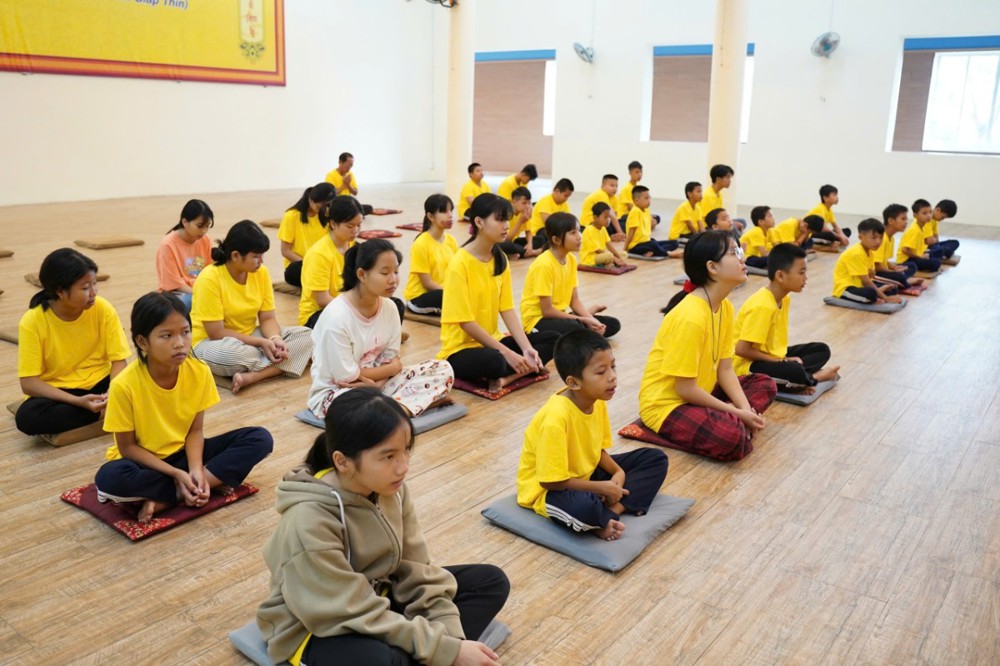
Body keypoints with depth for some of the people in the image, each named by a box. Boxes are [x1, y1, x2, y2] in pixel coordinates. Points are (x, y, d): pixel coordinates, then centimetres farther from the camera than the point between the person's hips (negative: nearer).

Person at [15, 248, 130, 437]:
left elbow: (118, 361, -10)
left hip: (99, 384, 0)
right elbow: (28, 383, -18)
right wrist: (79, 402, -30)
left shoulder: (103, 309, -13)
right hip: (57, 392, 0)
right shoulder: (32, 321, -17)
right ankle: (105, 411, -19)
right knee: (27, 417, -34)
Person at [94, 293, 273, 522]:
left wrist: (196, 470, -24)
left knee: (260, 439, -15)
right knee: (109, 478, -38)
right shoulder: (124, 385, -23)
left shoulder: (199, 372, -15)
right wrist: (176, 474, -23)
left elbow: (195, 430, -6)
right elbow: (127, 447, -14)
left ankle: (166, 499, -19)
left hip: (182, 453, 3)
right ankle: (215, 479, -21)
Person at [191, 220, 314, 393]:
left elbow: (267, 318, -2)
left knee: (304, 335, -14)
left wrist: (275, 339, -24)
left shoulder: (261, 272, -5)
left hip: (250, 337, 6)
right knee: (242, 353, -41)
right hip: (211, 343, -6)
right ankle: (277, 367, -8)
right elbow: (216, 333, -22)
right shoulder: (210, 279, -21)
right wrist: (261, 343, -24)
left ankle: (250, 376, -30)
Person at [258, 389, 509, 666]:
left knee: (491, 582, -2)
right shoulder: (310, 521, -31)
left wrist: (452, 638, -16)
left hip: (377, 594, 7)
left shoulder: (389, 488, -13)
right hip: (319, 628, -7)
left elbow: (416, 570, -6)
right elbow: (360, 616, -27)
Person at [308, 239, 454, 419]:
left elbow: (392, 360, 2)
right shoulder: (336, 316, -23)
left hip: (378, 384, 7)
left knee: (443, 369, -4)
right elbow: (346, 376, -19)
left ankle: (399, 408, -23)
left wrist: (376, 381, -18)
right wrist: (391, 368, -8)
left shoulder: (389, 307, -4)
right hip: (335, 392, -7)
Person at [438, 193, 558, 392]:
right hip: (460, 348, -8)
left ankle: (504, 377, -18)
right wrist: (508, 353, -21)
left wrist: (527, 349, -12)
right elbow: (465, 321, -20)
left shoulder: (500, 259, 4)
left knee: (552, 339, -4)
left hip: (491, 341, 8)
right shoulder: (460, 263, -18)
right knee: (494, 361, -39)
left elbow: (507, 309, 1)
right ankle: (529, 368, -9)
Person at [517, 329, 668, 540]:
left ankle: (610, 511, -15)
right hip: (548, 489, -9)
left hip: (587, 473, 9)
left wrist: (618, 472, -11)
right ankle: (605, 519, -7)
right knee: (585, 507, -43)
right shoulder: (556, 418, -31)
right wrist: (602, 488, -19)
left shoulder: (598, 402, -7)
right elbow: (552, 481, -28)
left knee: (656, 459, 4)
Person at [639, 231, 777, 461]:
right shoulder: (690, 317, -27)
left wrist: (745, 409, -12)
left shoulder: (725, 306, 1)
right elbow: (685, 389, -23)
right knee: (731, 436, -32)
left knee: (765, 384, 10)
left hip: (699, 393, 10)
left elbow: (725, 369, 3)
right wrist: (735, 412, -15)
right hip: (666, 404, -10)